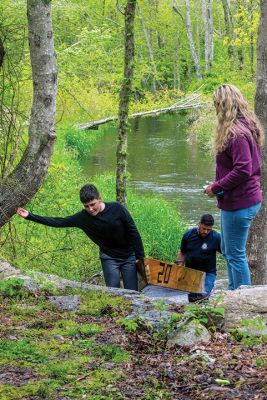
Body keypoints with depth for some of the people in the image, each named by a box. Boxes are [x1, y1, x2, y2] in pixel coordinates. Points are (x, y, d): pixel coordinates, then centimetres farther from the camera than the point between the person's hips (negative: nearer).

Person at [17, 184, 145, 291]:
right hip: (109, 258, 1)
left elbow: (133, 232, -10)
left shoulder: (116, 208, -18)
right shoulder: (83, 217, -13)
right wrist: (30, 216, -14)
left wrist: (141, 257, -9)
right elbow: (59, 222, -9)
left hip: (129, 257, -1)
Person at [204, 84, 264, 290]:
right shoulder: (247, 128, 11)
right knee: (229, 251, 21)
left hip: (239, 204, -11)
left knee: (235, 255, -2)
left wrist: (216, 187, -16)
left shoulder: (236, 133, -21)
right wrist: (219, 184, 10)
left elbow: (243, 170, -27)